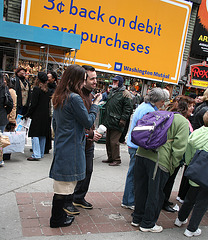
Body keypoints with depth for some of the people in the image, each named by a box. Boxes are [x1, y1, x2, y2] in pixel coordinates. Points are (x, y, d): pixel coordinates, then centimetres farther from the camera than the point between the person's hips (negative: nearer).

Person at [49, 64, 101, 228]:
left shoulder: (59, 97, 9)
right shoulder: (74, 98, -18)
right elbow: (89, 122, -12)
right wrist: (95, 104, 0)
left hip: (61, 145, 9)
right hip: (71, 148, -9)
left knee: (61, 183, 17)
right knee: (65, 184, 4)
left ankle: (58, 214, 31)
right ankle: (57, 220, 17)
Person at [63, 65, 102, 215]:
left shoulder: (91, 96, 11)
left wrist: (94, 132, 10)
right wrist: (90, 134, -21)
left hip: (89, 142, 9)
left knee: (88, 171, 18)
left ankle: (79, 198, 36)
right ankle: (68, 202, 22)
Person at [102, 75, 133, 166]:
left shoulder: (125, 93, -8)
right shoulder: (112, 91, 19)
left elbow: (128, 108, -13)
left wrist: (123, 119, -18)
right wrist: (105, 117, 24)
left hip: (116, 122, -9)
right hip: (109, 121, 9)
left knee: (114, 141, -7)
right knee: (108, 140, 13)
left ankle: (116, 160, 6)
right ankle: (110, 158, 25)